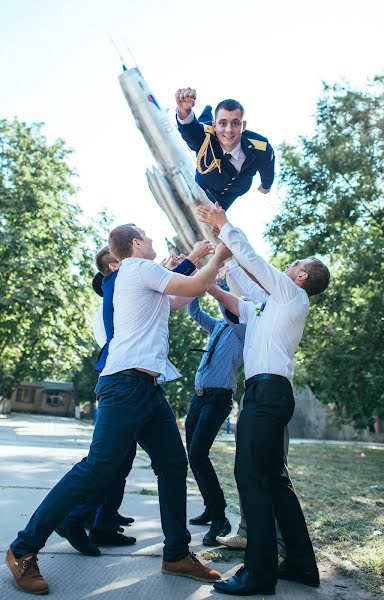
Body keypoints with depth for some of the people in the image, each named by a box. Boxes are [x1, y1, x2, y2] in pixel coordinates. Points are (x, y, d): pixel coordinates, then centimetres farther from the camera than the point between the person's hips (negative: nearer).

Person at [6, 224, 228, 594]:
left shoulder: (138, 276, 25)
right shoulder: (139, 268, -3)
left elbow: (183, 295, 36)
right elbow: (194, 287, -5)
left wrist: (210, 269, 33)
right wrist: (218, 257, 11)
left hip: (148, 387, 10)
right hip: (128, 382, -10)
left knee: (173, 466, 8)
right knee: (97, 469, -12)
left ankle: (177, 555, 18)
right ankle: (24, 549, -2)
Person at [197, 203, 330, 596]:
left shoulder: (292, 293, 2)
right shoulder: (275, 306, 26)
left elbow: (251, 259, -1)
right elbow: (237, 306, 32)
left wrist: (223, 224, 6)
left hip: (268, 389, -10)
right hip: (269, 392, 10)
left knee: (251, 474, -12)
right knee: (272, 478, 11)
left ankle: (259, 573, -10)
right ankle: (301, 563, 17)